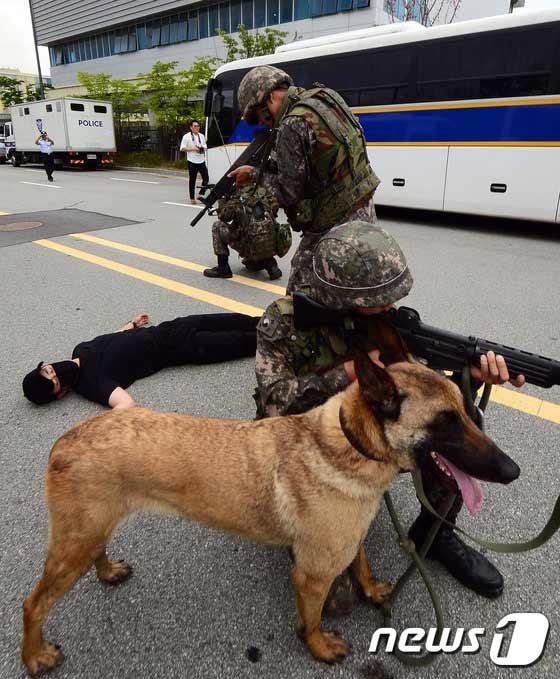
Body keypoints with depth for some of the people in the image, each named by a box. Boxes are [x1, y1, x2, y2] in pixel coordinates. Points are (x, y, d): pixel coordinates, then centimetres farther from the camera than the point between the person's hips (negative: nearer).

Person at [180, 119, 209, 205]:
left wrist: (203, 148, -3)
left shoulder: (201, 136, 12)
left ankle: (200, 194, 16)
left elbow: (205, 147, 21)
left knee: (206, 178, 0)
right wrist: (192, 148, -16)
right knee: (192, 180, 0)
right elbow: (182, 148, -6)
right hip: (192, 161, -5)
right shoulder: (187, 136, -4)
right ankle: (192, 198, 8)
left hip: (202, 161, 5)